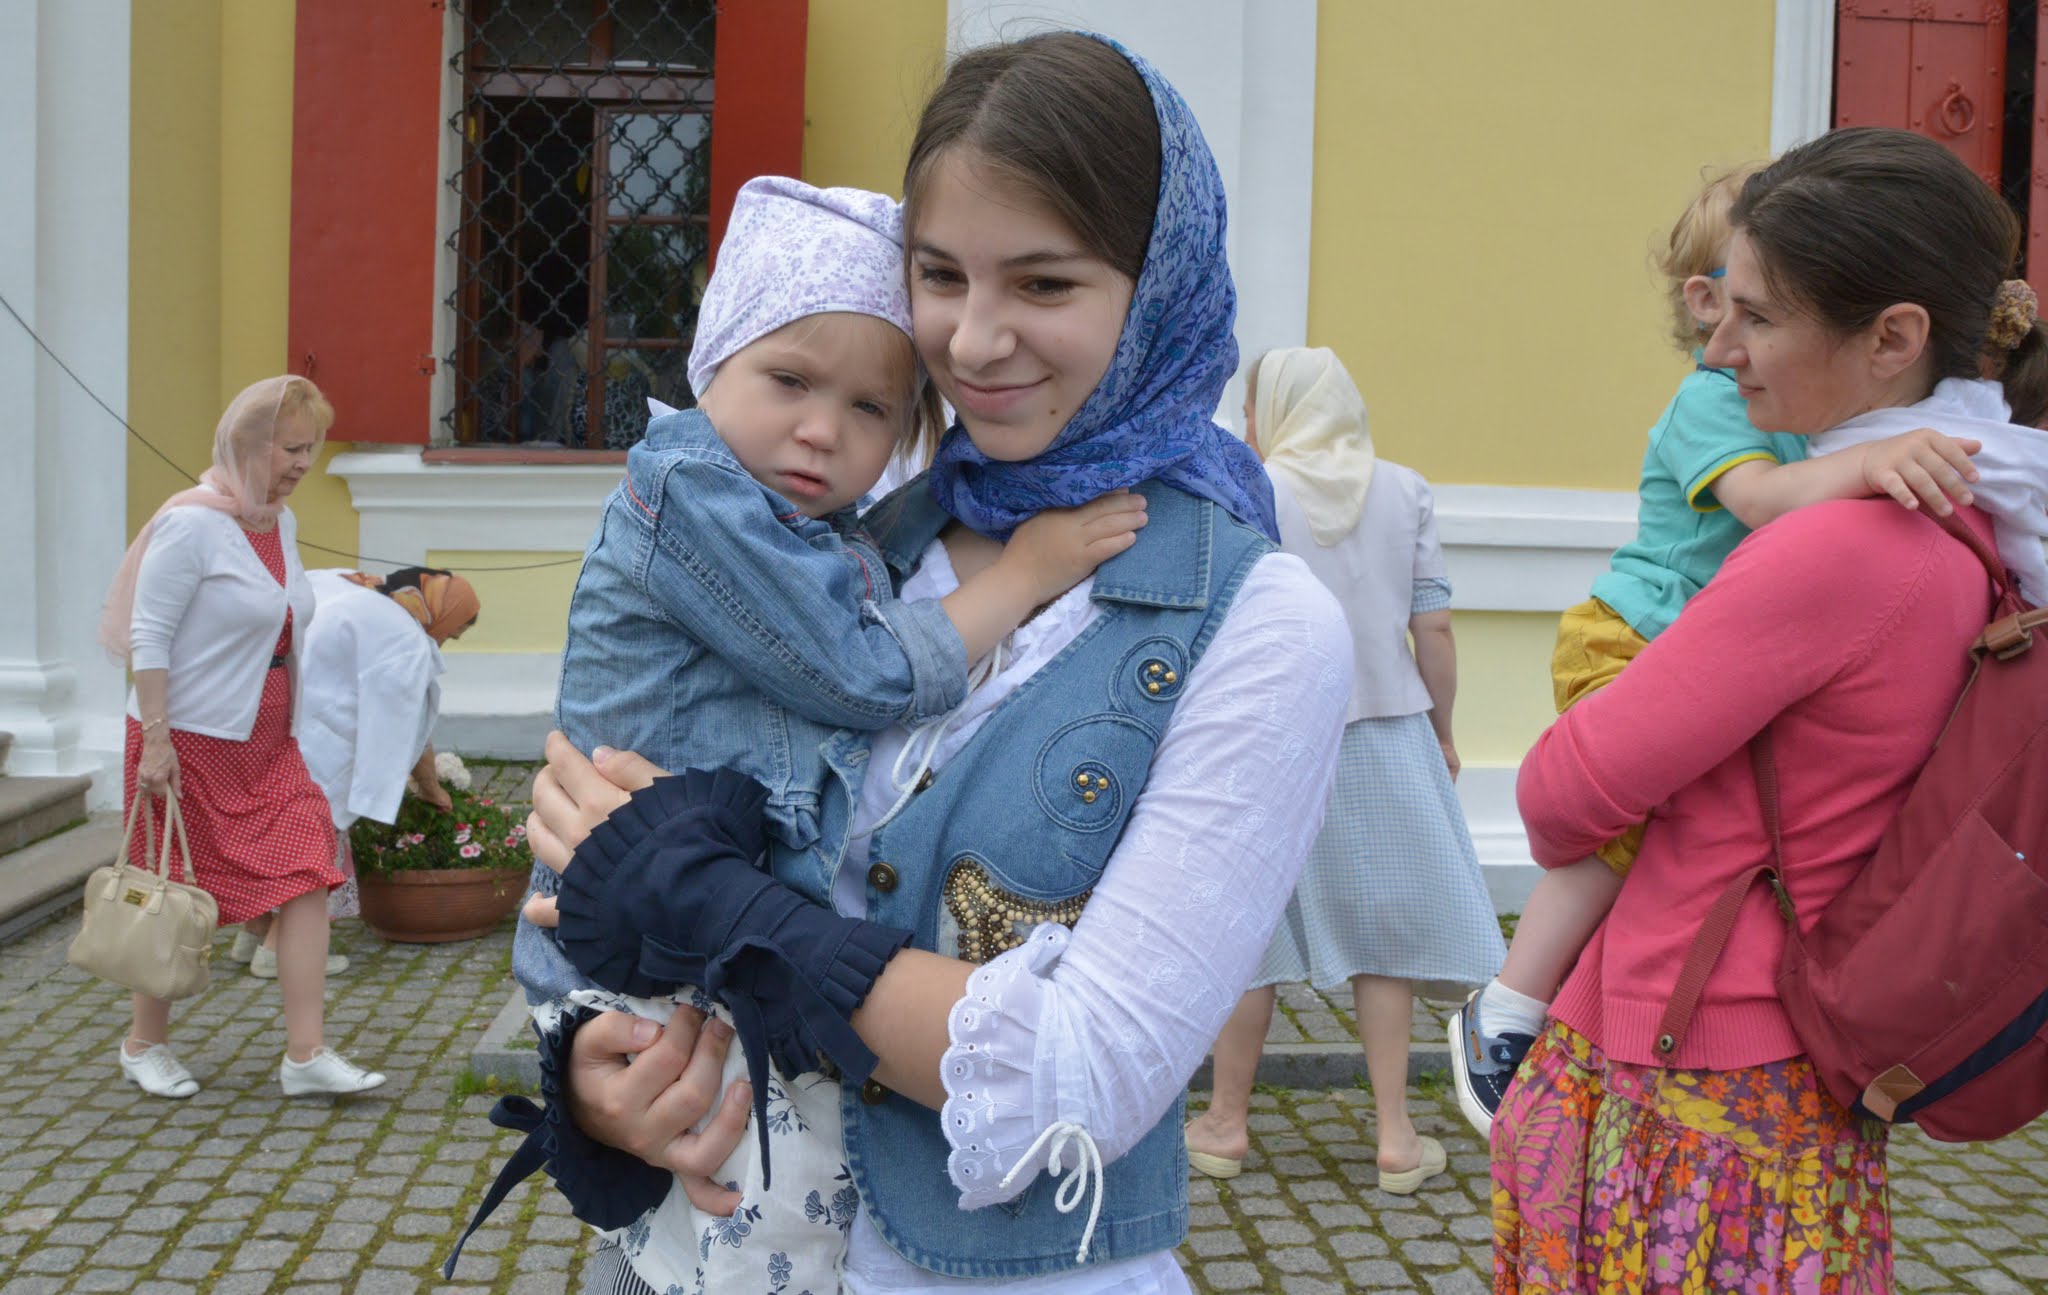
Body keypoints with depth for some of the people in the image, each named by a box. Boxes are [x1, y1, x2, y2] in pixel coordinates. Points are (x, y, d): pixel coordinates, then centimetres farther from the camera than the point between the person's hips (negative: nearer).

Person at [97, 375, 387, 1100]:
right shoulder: (192, 525, -15)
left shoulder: (282, 524, 9)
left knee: (307, 881, -4)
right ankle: (145, 1046, 26)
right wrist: (156, 739, -21)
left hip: (269, 743, 7)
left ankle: (306, 1056, -1)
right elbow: (149, 636, -17)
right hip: (190, 741, -7)